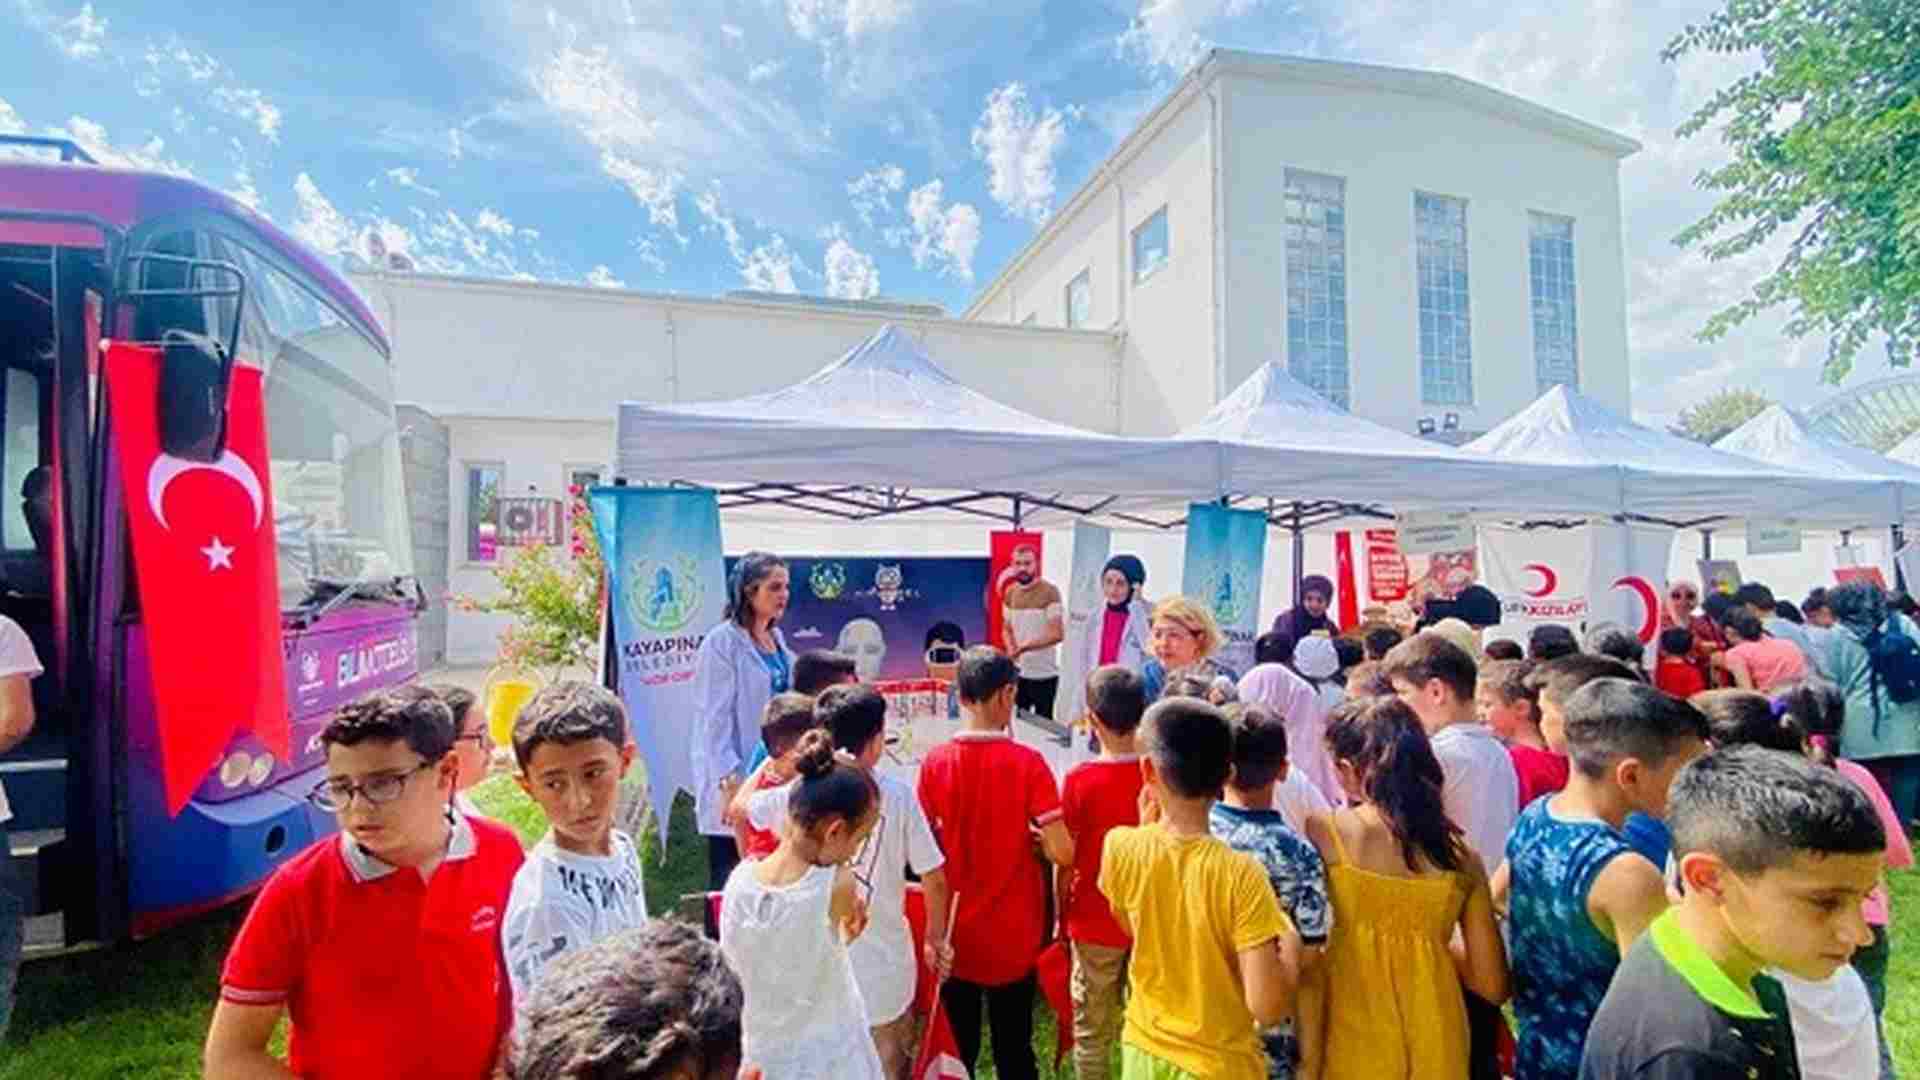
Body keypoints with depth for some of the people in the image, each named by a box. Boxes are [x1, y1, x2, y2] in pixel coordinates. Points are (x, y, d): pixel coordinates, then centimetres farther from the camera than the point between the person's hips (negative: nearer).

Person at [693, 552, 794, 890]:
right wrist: (729, 780, -19)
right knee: (728, 878, 3)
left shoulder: (777, 640, 10)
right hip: (735, 780, -7)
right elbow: (715, 719, -15)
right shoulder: (722, 642, -12)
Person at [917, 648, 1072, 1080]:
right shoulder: (1027, 763, -17)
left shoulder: (934, 763, -12)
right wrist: (1033, 833, 2)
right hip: (1012, 934, -1)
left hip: (953, 932, 2)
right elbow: (1062, 853, -18)